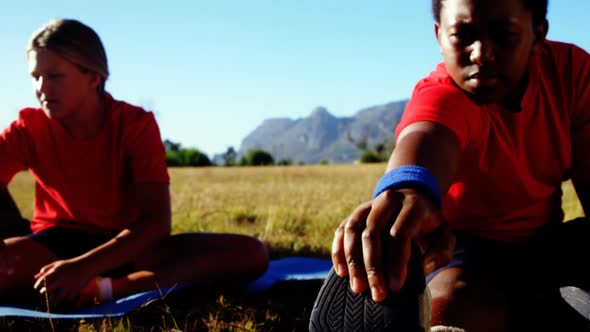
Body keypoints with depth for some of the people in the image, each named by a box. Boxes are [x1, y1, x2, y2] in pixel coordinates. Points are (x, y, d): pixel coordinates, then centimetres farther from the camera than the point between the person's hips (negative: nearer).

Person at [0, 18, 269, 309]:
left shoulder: (136, 124, -12)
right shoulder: (27, 130, -6)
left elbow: (156, 221, -23)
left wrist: (84, 267, -37)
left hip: (127, 247, 1)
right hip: (53, 246, 0)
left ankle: (104, 289, -33)